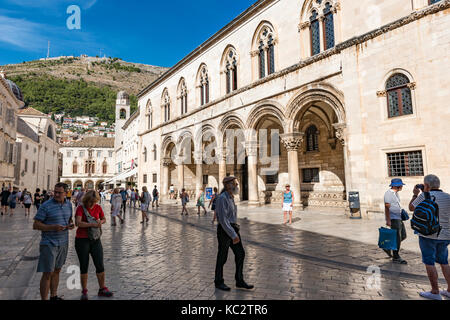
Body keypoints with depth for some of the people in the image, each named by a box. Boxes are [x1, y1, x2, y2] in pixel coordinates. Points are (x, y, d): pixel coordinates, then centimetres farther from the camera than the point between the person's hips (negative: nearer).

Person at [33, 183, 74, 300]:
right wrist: (53, 227, -25)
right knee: (48, 273, -2)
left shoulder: (68, 205, 5)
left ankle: (54, 296, 30)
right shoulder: (46, 206, -12)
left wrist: (71, 224, -3)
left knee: (57, 271, 17)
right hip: (49, 244, -5)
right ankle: (44, 298, 10)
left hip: (63, 243, 6)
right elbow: (35, 225, -11)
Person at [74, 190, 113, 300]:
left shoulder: (98, 208, 1)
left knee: (100, 265, 4)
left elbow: (104, 219, 16)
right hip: (82, 240, -3)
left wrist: (101, 222, -6)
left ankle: (102, 289, 19)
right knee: (84, 266, 7)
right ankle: (84, 291, 23)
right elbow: (78, 223, -25)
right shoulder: (81, 208, -11)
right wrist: (92, 224, -29)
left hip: (95, 240, 4)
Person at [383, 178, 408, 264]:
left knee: (403, 236, 12)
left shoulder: (395, 193, 14)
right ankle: (396, 258, 6)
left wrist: (402, 213, 21)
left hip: (399, 218, 10)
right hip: (393, 219, -10)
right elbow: (387, 207, -20)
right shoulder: (389, 193, -16)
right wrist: (388, 220, -23)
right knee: (397, 238, -4)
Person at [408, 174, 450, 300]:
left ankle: (435, 292, 6)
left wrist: (415, 194, 12)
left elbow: (411, 208, 1)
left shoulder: (424, 196, -13)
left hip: (428, 235, -6)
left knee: (429, 262, 2)